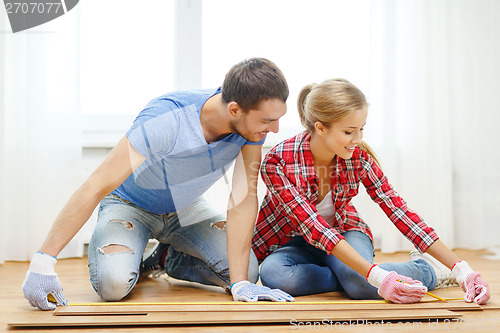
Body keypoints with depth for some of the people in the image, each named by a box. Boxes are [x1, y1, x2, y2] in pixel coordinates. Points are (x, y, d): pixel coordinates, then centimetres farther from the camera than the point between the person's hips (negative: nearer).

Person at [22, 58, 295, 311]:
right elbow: (96, 188, -38)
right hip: (130, 204, -4)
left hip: (185, 206, 5)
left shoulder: (252, 121, -25)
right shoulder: (166, 121, -39)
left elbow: (243, 198, -23)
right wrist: (43, 261, -40)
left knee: (248, 272, -14)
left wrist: (241, 283, -29)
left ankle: (172, 259, 14)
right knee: (113, 283, -31)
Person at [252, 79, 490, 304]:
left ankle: (429, 269, -6)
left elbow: (398, 210, -19)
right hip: (292, 242, -1)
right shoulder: (277, 163, -29)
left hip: (345, 232, 1)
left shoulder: (359, 156, -18)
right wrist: (376, 276, -45)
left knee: (361, 285, -33)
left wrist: (461, 269, -27)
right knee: (273, 273, -37)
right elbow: (314, 227, -35)